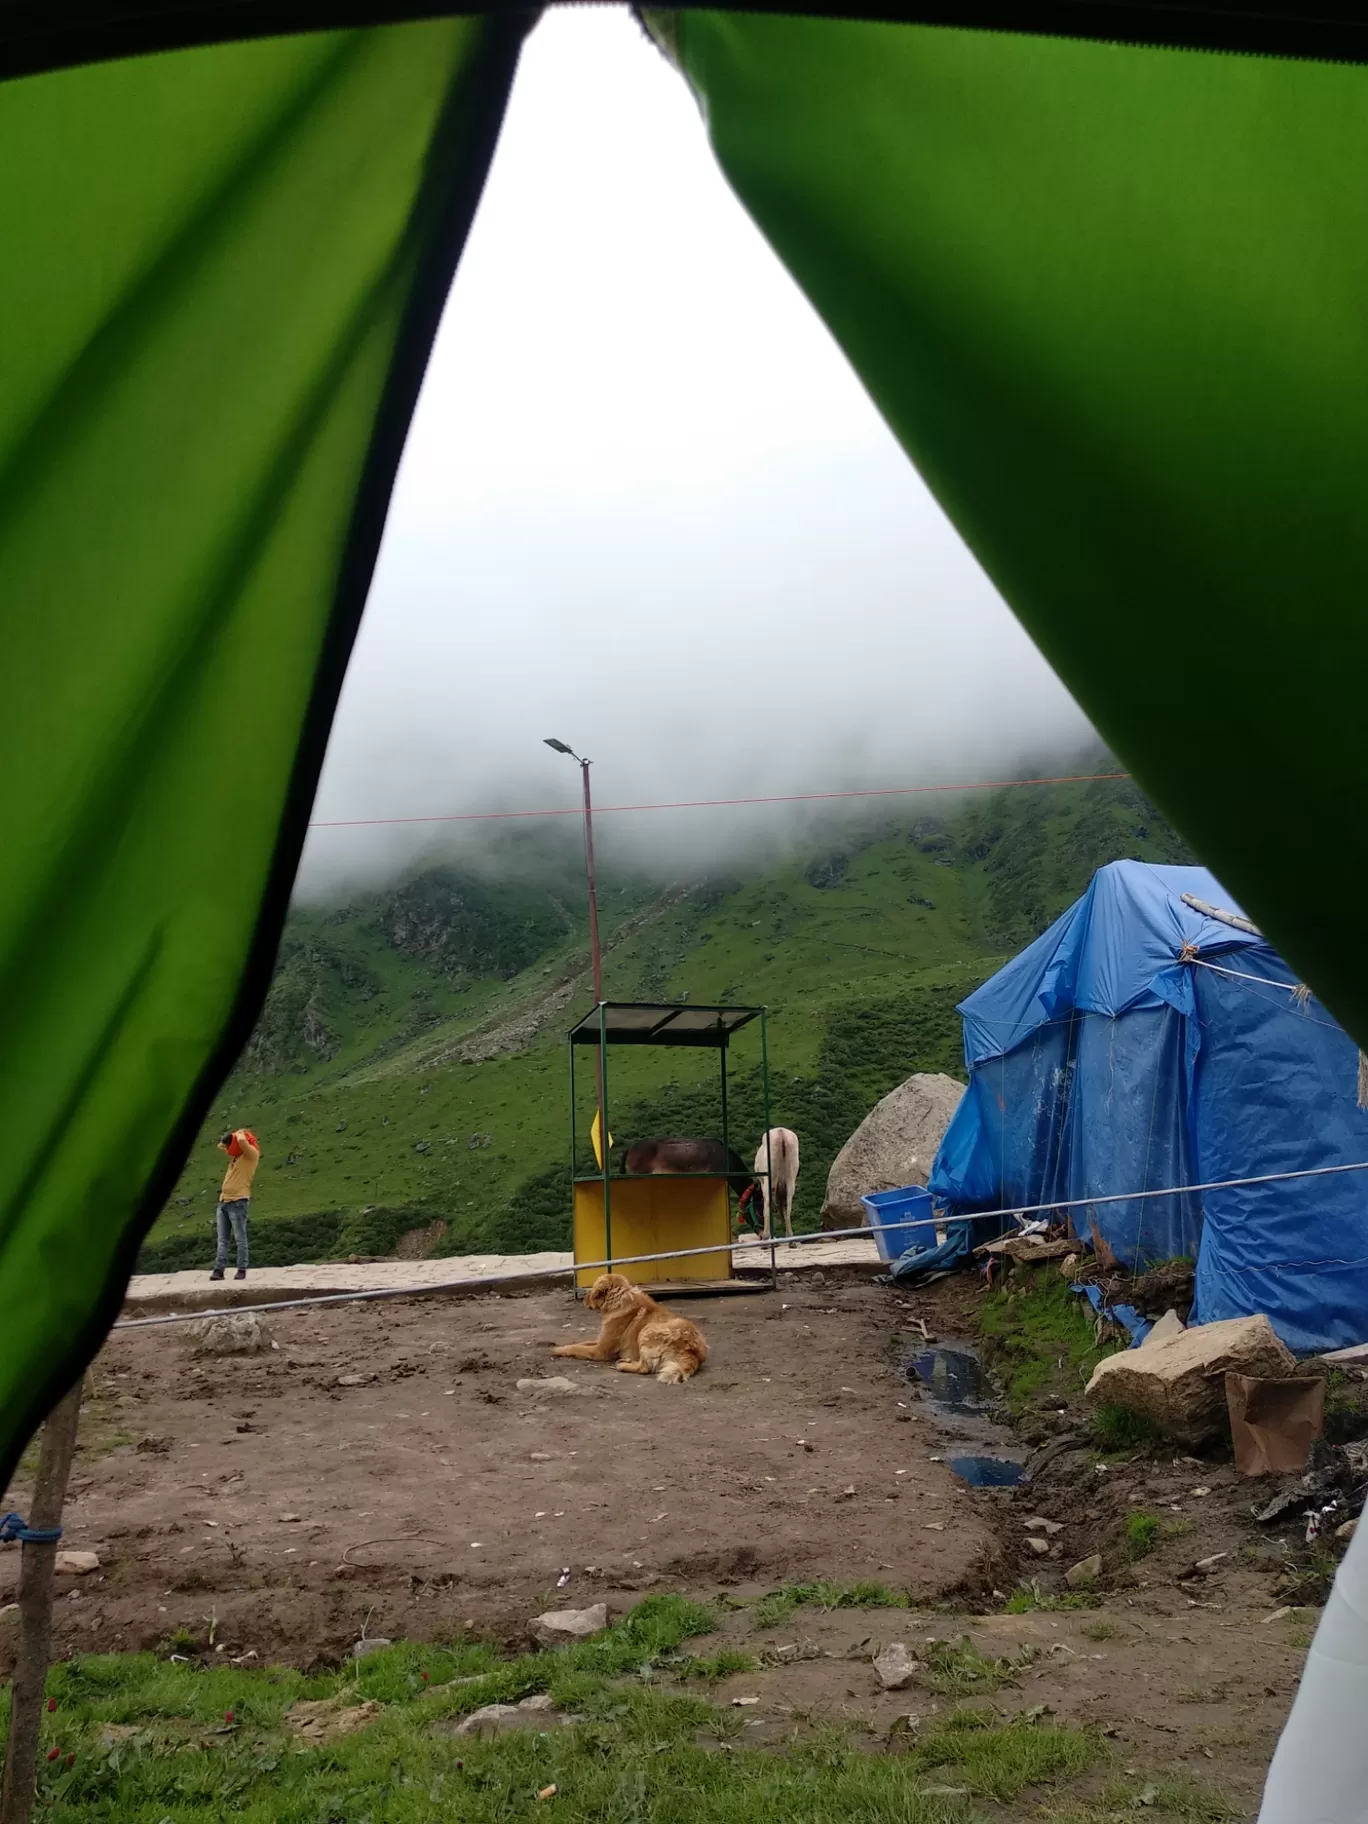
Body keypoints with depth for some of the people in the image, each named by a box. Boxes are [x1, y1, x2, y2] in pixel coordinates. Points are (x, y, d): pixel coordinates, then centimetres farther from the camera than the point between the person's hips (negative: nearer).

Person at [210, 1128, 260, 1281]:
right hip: (223, 1201, 8)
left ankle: (242, 1270, -1)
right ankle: (218, 1270, 1)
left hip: (238, 1202, -8)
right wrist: (229, 1137, 18)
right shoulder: (236, 1155, 17)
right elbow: (220, 1146, 35)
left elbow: (242, 1140, -26)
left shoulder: (251, 1153, -6)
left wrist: (240, 1133, -4)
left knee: (240, 1238, -4)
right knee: (222, 1240, 3)